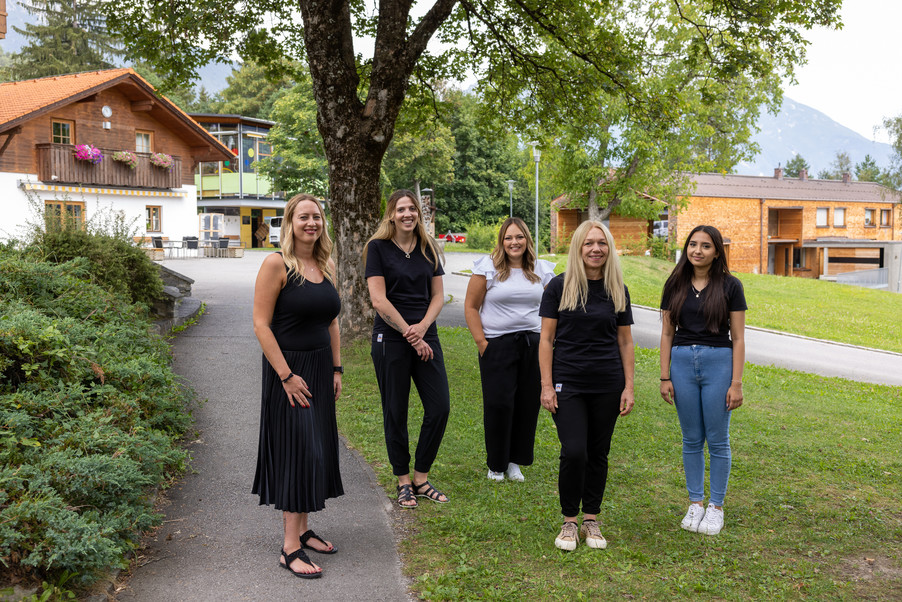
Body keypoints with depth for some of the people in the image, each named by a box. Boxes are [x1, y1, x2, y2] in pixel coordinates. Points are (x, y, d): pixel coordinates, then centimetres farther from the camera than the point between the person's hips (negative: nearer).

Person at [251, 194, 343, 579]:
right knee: (296, 450, -7)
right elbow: (261, 324, -15)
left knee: (317, 449, 11)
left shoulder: (327, 266, 9)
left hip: (320, 370, 7)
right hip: (288, 369, -7)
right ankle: (290, 548, 1)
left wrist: (336, 369, 10)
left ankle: (302, 530, 25)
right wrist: (287, 376, -18)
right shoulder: (277, 265, -12)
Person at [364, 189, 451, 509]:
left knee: (440, 406, 0)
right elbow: (379, 300, -10)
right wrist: (409, 334, -11)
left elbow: (438, 295, 8)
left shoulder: (429, 249, 10)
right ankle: (403, 482, 19)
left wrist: (422, 327, -9)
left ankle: (421, 478, 16)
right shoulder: (378, 248, -3)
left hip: (425, 336, 4)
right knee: (396, 411, 4)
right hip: (390, 338, -4)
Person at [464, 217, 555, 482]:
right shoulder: (488, 267, -2)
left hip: (533, 344, 3)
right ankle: (496, 464, 14)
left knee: (528, 403, 4)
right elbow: (471, 307, -1)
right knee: (498, 404, -3)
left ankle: (515, 461, 20)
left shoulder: (541, 270, 9)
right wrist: (481, 343, -7)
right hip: (497, 344, -3)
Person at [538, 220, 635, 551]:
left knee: (598, 453, 8)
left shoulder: (618, 290, 6)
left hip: (607, 385, 3)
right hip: (568, 383, -3)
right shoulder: (559, 287, -3)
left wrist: (629, 387, 5)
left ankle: (591, 521, 22)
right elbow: (546, 338, -2)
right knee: (574, 452, -10)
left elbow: (625, 342, 10)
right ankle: (569, 522, 9)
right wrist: (546, 385, -7)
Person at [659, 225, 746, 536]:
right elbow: (667, 334, 8)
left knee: (717, 440, 4)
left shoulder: (730, 286, -2)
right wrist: (665, 377, 2)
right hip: (682, 362, 3)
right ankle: (695, 503, 21)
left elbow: (738, 338, -2)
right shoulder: (675, 285, 6)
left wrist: (736, 383, -7)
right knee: (691, 440, 9)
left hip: (718, 362, -2)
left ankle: (716, 507, 17)